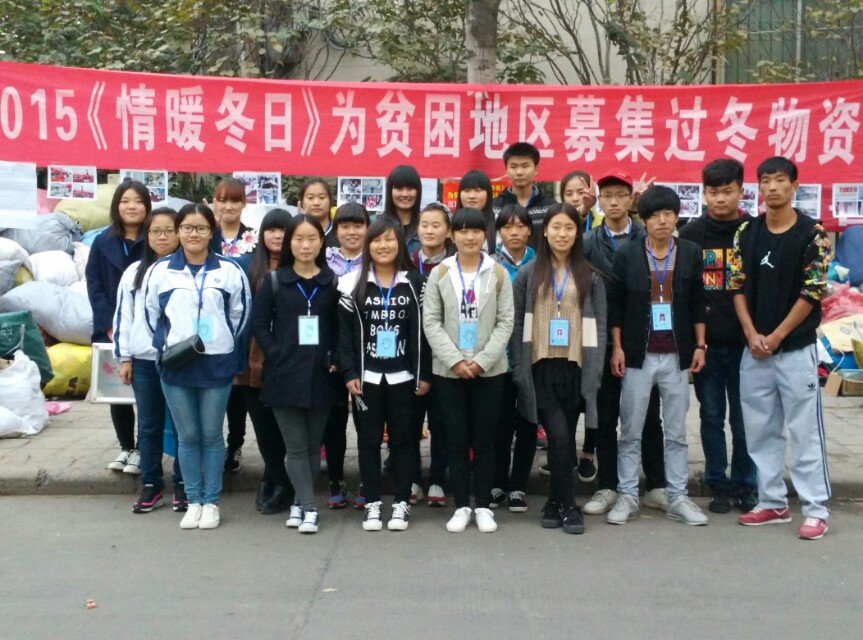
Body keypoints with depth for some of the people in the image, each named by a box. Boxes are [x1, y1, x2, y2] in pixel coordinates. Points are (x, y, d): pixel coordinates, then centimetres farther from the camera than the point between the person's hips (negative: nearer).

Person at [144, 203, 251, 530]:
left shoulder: (229, 270, 0)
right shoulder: (160, 271, 3)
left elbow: (240, 313, 8)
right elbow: (151, 314, 11)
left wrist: (222, 343, 6)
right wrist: (168, 344, 4)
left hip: (217, 364, -1)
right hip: (174, 366, 1)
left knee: (212, 436, 6)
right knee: (187, 436, 8)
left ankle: (211, 502, 16)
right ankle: (193, 501, 18)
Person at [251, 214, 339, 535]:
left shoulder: (331, 282, 5)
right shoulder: (274, 281, 2)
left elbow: (340, 327, 7)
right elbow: (259, 325, 2)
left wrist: (333, 360, -4)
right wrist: (276, 356, -8)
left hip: (320, 376, 1)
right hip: (285, 375, -1)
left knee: (313, 445, 9)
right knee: (296, 445, -1)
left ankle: (300, 502, 23)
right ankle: (309, 508, 2)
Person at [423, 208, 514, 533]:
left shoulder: (498, 274, 2)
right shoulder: (439, 274, 2)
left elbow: (505, 323, -1)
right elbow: (431, 322, -2)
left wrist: (482, 360, -12)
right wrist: (455, 360, -12)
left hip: (489, 370, 0)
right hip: (449, 370, 0)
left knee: (485, 440, 5)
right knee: (457, 440, 5)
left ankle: (483, 506, 15)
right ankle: (461, 506, 14)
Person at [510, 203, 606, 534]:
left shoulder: (590, 275, 6)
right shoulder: (528, 274, 4)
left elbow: (599, 325, 4)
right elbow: (517, 325, 3)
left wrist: (595, 371, -4)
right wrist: (519, 370, -3)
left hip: (575, 368, 1)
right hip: (541, 367, -1)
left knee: (565, 437, 6)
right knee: (559, 436, -11)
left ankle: (555, 502, 20)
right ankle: (567, 504, 1)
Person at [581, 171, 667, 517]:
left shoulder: (648, 238, 2)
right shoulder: (588, 242, 5)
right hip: (603, 341, 1)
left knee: (649, 416, 7)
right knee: (605, 417, 7)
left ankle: (655, 486, 18)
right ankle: (607, 487, 17)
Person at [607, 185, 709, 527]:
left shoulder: (691, 253, 5)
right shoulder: (627, 255, 0)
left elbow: (698, 303, 9)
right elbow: (615, 305, 2)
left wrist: (700, 346, 4)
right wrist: (617, 348, -3)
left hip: (677, 356, 1)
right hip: (638, 356, -1)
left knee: (676, 433, 8)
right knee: (630, 432, 4)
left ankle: (678, 497, 16)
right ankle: (627, 496, 13)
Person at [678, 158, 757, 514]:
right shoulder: (691, 234, 4)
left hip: (744, 344, -1)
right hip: (705, 343, 1)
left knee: (744, 419, 6)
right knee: (712, 417, 9)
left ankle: (744, 485, 20)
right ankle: (718, 485, 19)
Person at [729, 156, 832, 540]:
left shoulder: (811, 233, -6)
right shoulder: (746, 233, 6)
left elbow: (812, 292, -9)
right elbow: (738, 287, 5)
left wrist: (776, 337, -10)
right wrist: (752, 335, -7)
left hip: (796, 348, -4)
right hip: (754, 349, 5)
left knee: (805, 430, -1)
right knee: (760, 431, 10)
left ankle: (816, 509, 7)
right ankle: (773, 502, 21)